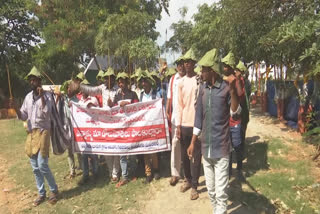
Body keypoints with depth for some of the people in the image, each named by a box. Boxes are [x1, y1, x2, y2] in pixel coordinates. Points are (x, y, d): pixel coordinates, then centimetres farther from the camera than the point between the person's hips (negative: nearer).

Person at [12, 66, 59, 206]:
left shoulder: (47, 95, -7)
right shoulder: (28, 97, 11)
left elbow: (46, 113, -19)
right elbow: (23, 116, 10)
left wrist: (41, 96, -21)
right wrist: (15, 108, -9)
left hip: (42, 132, -6)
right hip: (30, 133, 6)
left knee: (42, 165, -10)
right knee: (35, 167, 10)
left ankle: (54, 191, 11)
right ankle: (41, 194, 24)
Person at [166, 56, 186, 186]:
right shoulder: (173, 79, 10)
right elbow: (169, 97, 12)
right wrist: (167, 112, 6)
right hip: (175, 116, 3)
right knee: (175, 143, 5)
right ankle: (175, 173, 16)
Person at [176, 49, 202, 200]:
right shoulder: (181, 82, 7)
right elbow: (179, 105, 7)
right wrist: (178, 125, 3)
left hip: (197, 124, -4)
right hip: (184, 124, 4)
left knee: (196, 156, 5)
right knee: (184, 155, 14)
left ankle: (194, 186, 19)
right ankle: (188, 180, 34)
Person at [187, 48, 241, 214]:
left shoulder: (226, 87, -10)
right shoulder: (202, 88, 5)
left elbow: (235, 113, -19)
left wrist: (233, 90, -32)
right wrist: (193, 142, 11)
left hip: (221, 148, -5)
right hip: (205, 147, 5)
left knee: (221, 192, 2)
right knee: (210, 189, 18)